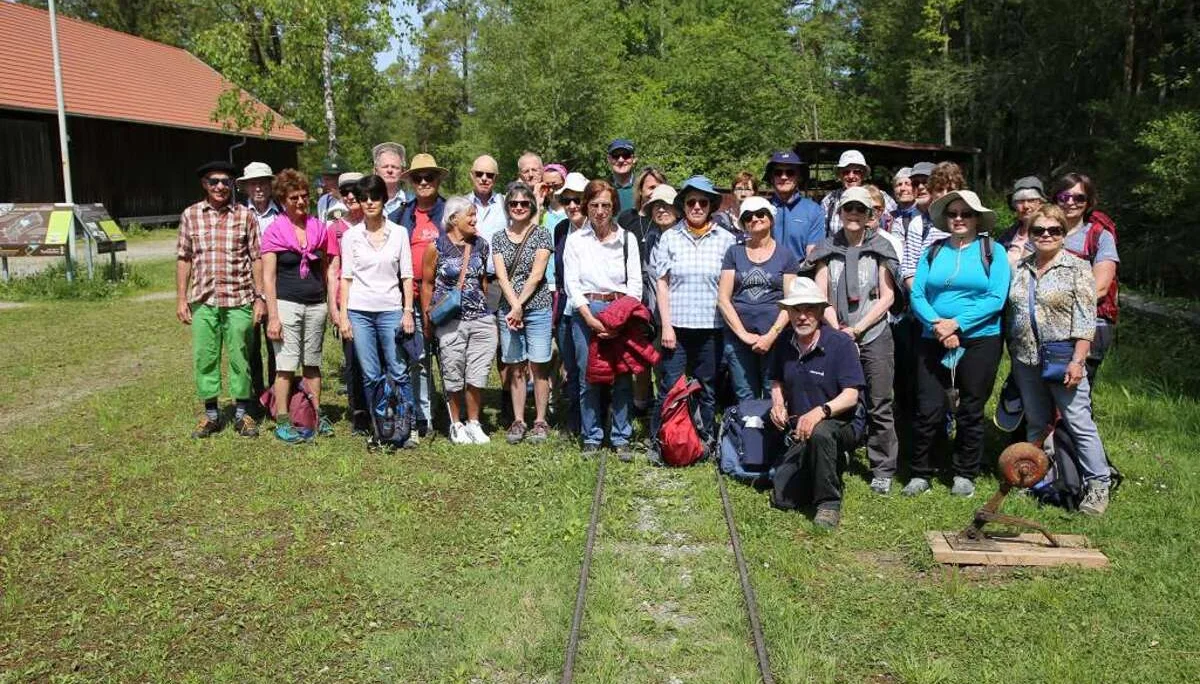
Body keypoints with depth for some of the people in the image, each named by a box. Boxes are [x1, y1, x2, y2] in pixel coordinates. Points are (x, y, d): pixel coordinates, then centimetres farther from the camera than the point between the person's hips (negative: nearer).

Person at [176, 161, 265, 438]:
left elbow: (256, 258, 2)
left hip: (239, 300, -1)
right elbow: (184, 259, 8)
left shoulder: (245, 215, 2)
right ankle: (211, 414, 21)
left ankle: (242, 413, 17)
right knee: (204, 358, 7)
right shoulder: (190, 215, 6)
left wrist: (260, 297, -2)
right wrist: (181, 299, 4)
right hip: (203, 300, 2)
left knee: (240, 358, 4)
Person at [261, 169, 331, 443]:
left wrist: (332, 303, 8)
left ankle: (316, 416, 20)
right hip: (287, 304, -3)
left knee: (312, 363, 11)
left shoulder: (318, 228, 7)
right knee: (286, 365, -3)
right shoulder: (274, 231, -3)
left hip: (316, 305, 4)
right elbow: (268, 277, -5)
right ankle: (282, 422, 4)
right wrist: (273, 316, -10)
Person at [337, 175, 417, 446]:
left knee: (399, 372, -3)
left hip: (391, 310, -1)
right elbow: (346, 277, 5)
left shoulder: (399, 233, 4)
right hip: (360, 311, 1)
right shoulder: (351, 235, 5)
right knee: (371, 376, 4)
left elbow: (407, 275, 4)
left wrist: (408, 311, -3)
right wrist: (343, 315, -1)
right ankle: (383, 426, 15)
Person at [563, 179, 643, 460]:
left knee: (623, 377, 0)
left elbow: (635, 283, 4)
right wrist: (591, 319, -10)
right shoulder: (575, 240, 6)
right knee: (588, 378, 1)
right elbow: (571, 284, 0)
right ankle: (591, 438, 12)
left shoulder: (627, 239, 7)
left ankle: (621, 438, 10)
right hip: (585, 312, 0)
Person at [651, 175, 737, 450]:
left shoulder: (725, 239, 3)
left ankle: (708, 442, 22)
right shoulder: (669, 238, 3)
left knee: (708, 388, 10)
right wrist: (666, 325, -3)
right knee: (669, 387, 1)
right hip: (677, 325, -1)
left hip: (711, 327, 1)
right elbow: (662, 283, 3)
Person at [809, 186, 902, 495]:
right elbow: (820, 296, 3)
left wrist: (857, 328, -9)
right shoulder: (828, 250, 8)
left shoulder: (880, 248, 3)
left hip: (874, 337, -2)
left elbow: (887, 297, -1)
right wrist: (838, 329, -9)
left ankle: (883, 471, 10)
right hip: (837, 337, 2)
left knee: (879, 406, 0)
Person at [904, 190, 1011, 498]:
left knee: (970, 412, 7)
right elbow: (917, 295, 2)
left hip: (979, 341, -1)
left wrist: (957, 323, -16)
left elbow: (996, 298, -8)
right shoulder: (933, 252, 10)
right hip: (934, 342, 2)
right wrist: (936, 324, -15)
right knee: (928, 410, -1)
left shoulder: (992, 252, 3)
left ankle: (965, 475, 22)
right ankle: (921, 473, 12)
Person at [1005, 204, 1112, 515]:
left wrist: (1077, 361, -16)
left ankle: (1098, 485, 5)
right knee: (1036, 424, 13)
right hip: (1027, 361, 5)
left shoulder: (1077, 267, -3)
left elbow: (1085, 319, -9)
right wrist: (1013, 354, 10)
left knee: (1079, 423, -4)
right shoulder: (1020, 268, 10)